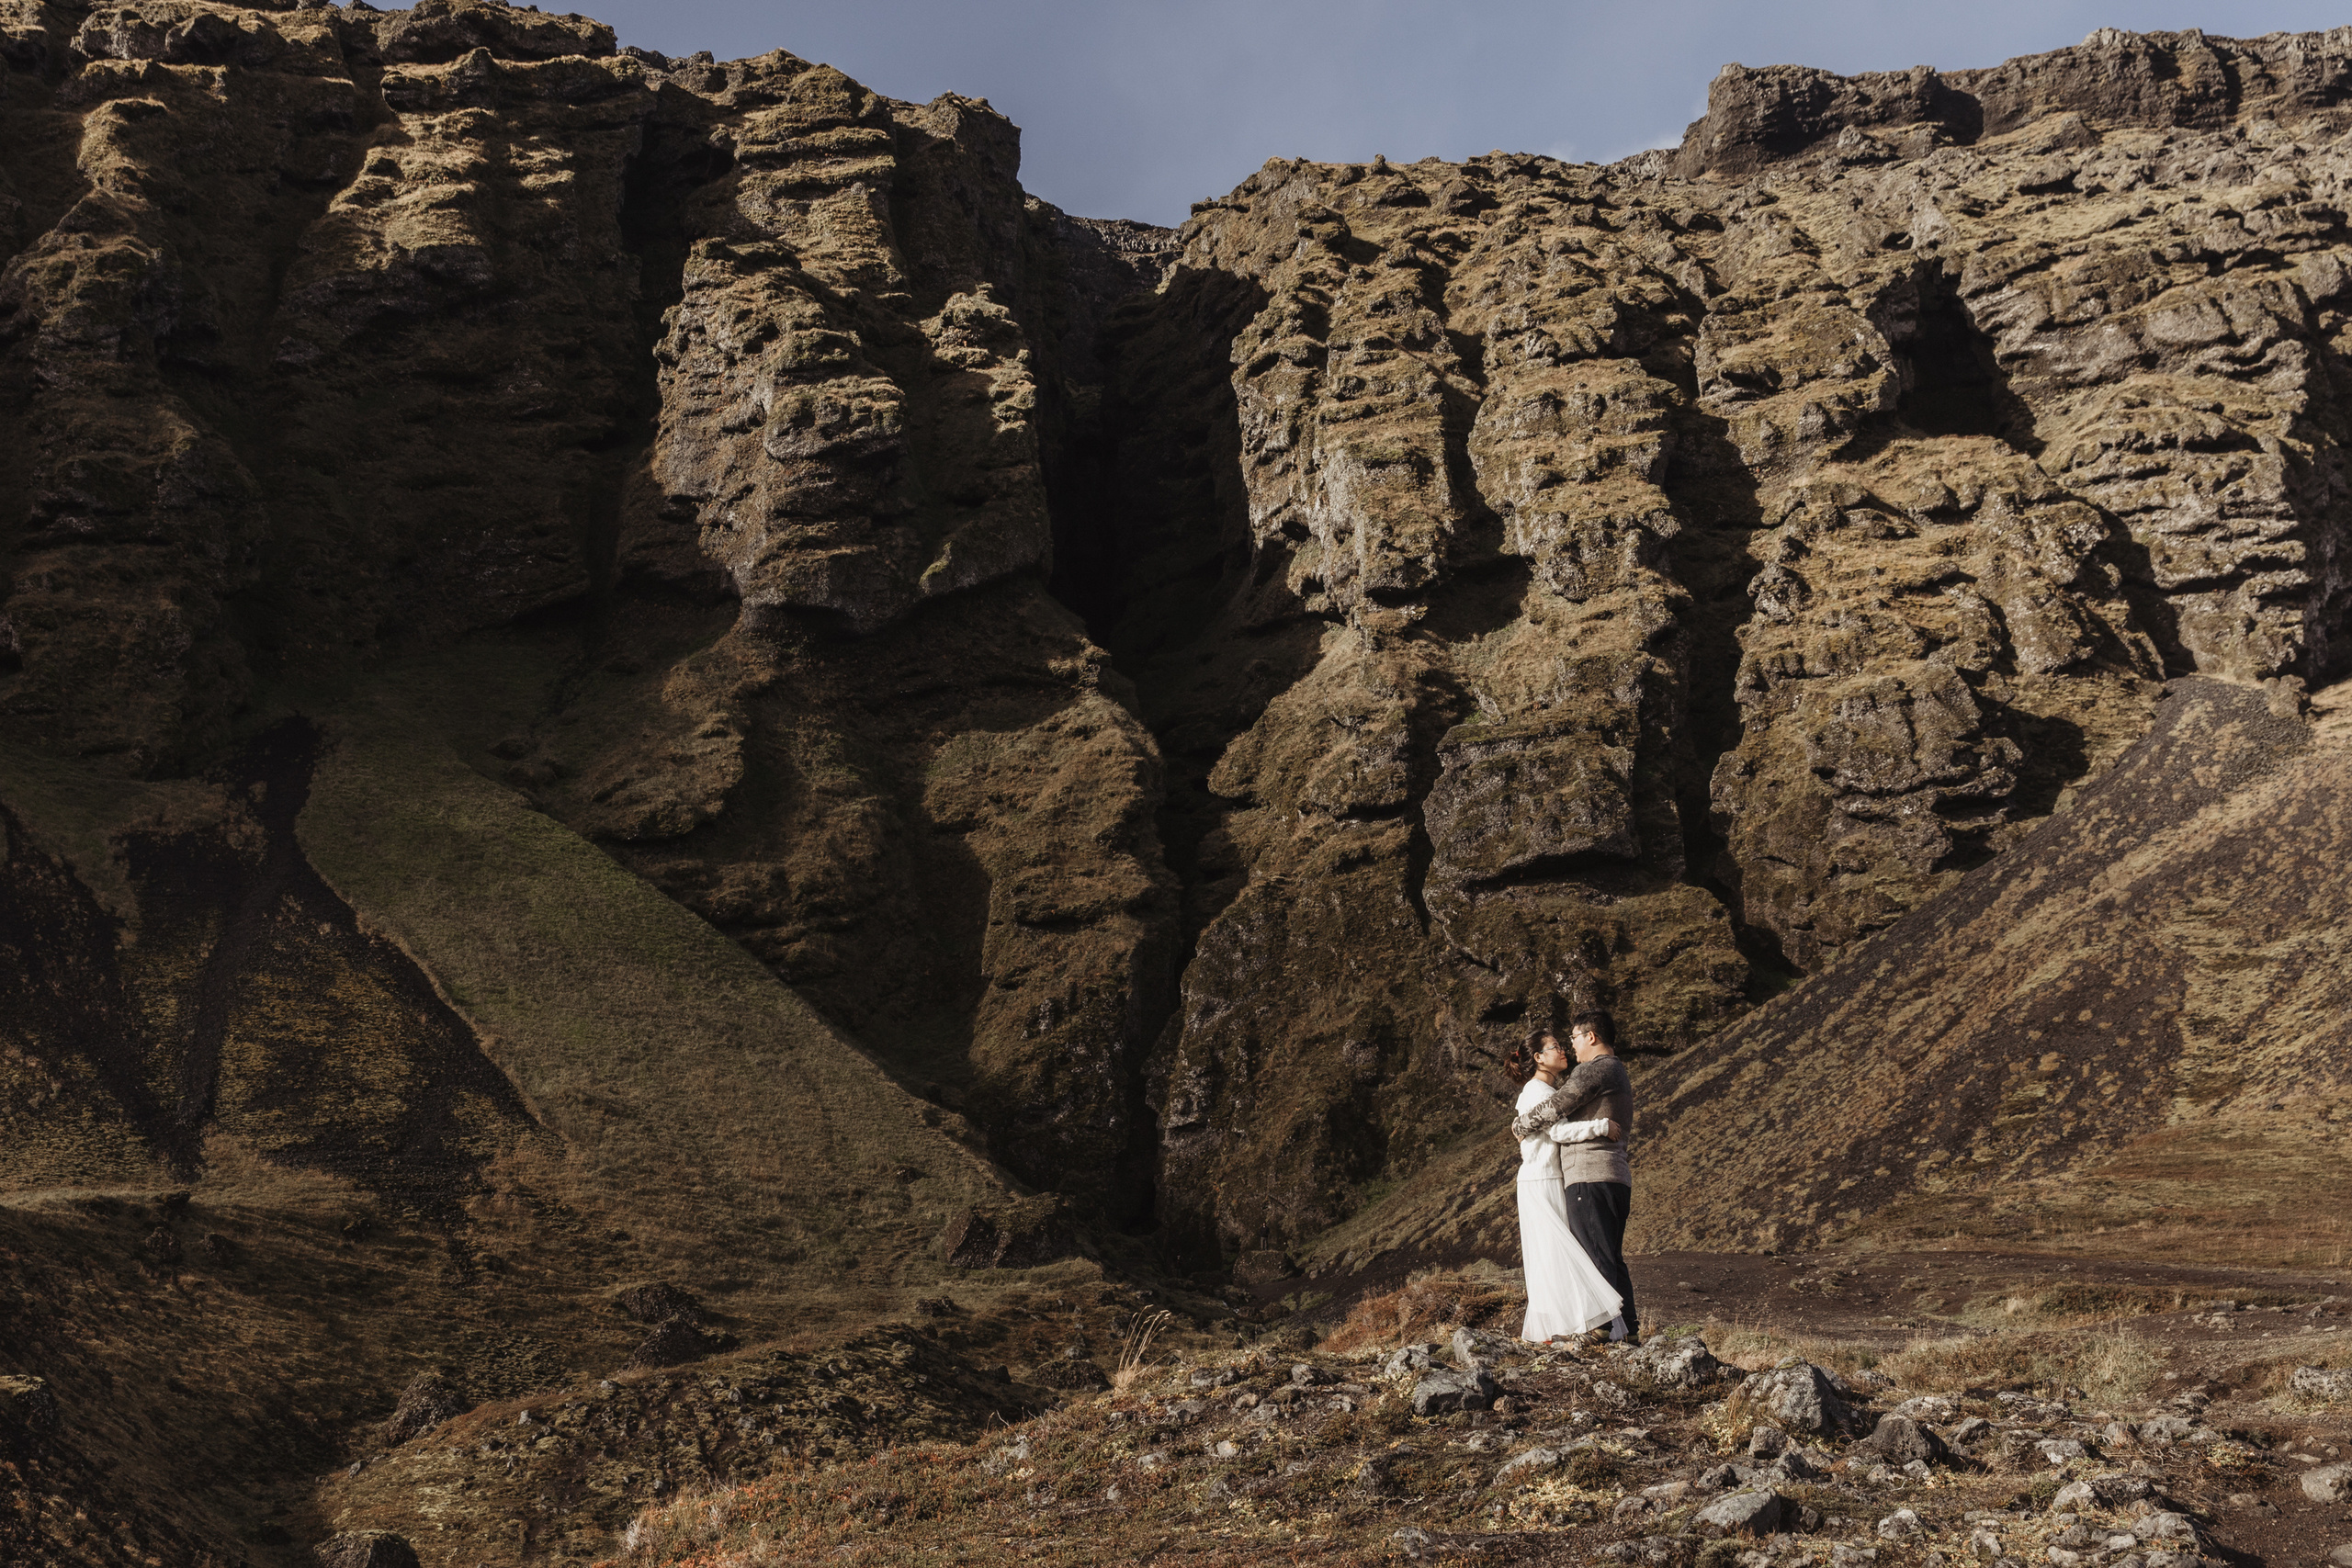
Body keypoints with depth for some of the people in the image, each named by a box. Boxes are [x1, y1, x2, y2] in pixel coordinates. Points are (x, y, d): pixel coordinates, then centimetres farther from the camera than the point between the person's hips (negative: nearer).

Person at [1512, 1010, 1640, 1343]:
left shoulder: (1594, 1070, -8)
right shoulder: (1618, 1073, 24)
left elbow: (1553, 1108, -11)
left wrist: (1519, 1126, 4)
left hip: (1590, 1177, -10)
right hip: (1617, 1177, 10)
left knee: (1596, 1257, -11)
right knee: (1612, 1259, 10)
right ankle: (1629, 1328, 9)